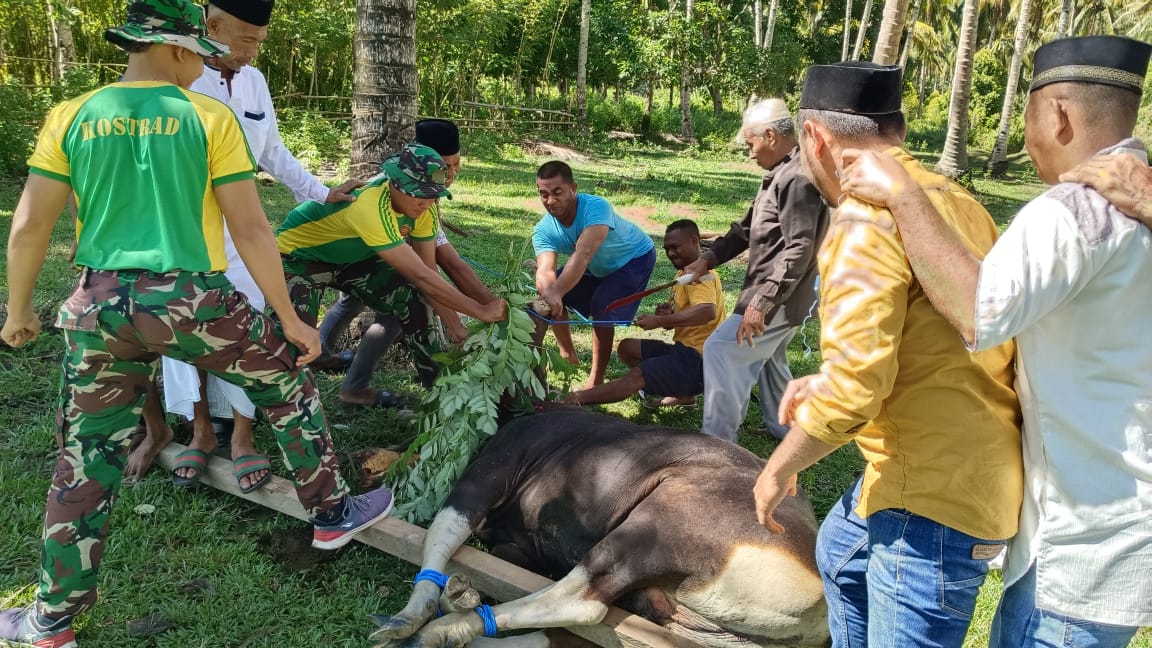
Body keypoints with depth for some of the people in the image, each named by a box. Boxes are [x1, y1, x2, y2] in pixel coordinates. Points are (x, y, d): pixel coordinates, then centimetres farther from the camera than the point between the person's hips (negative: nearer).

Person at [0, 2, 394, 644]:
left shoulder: (72, 117, 5)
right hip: (192, 302, -3)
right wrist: (291, 320, 1)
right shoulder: (209, 117, -4)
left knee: (87, 458, 14)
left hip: (101, 308, 3)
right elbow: (252, 230, -7)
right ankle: (333, 513, 31)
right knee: (288, 381, 21)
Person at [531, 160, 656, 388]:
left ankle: (596, 381, -9)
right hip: (597, 267, 6)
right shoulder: (543, 231, -25)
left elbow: (583, 254, -56)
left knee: (601, 308, -23)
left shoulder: (596, 207, -41)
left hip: (634, 257, -6)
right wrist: (547, 293, -65)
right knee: (548, 295, -5)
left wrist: (556, 292, -69)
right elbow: (546, 270, -41)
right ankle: (568, 354, 16)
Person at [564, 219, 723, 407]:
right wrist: (668, 315, -3)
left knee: (635, 376, -22)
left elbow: (707, 312, -35)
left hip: (697, 361, -11)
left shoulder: (700, 274, -15)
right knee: (627, 347, 10)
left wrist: (660, 321, -32)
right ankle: (681, 393, 3)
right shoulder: (683, 274, 17)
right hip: (685, 350, 11)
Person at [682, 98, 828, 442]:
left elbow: (799, 250, -27)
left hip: (780, 297, -11)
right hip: (771, 291, 11)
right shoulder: (778, 175, 12)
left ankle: (718, 438, -7)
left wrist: (762, 302, -30)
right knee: (768, 358, 24)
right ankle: (782, 430, 39)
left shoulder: (797, 178, -21)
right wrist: (709, 258, 5)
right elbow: (747, 227, 17)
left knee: (720, 351, -13)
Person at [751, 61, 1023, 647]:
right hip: (980, 465, 10)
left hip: (936, 501, -10)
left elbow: (855, 385, -26)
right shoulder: (953, 199, 7)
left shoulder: (867, 215, -20)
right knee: (839, 554, 29)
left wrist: (778, 468, -9)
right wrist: (826, 384, 14)